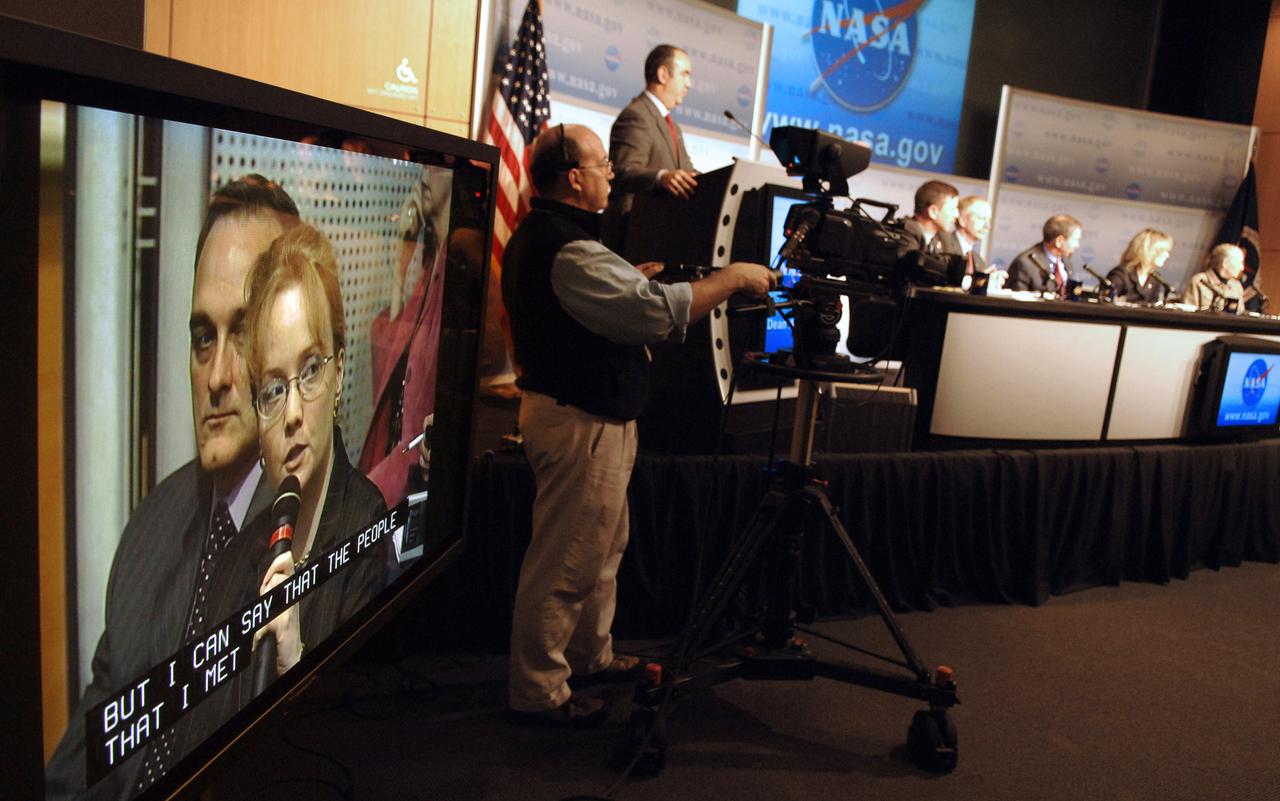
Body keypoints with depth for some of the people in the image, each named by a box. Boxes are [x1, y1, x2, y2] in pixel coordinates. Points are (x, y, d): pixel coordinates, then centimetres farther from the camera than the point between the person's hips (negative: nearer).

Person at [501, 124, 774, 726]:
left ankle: (591, 654, 38)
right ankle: (537, 692, 13)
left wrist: (632, 279, 15)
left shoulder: (535, 236, 10)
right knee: (567, 562, 0)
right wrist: (732, 278, -18)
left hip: (562, 402, 11)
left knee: (604, 545, 23)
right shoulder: (567, 251, -25)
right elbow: (659, 314, -30)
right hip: (583, 422, -11)